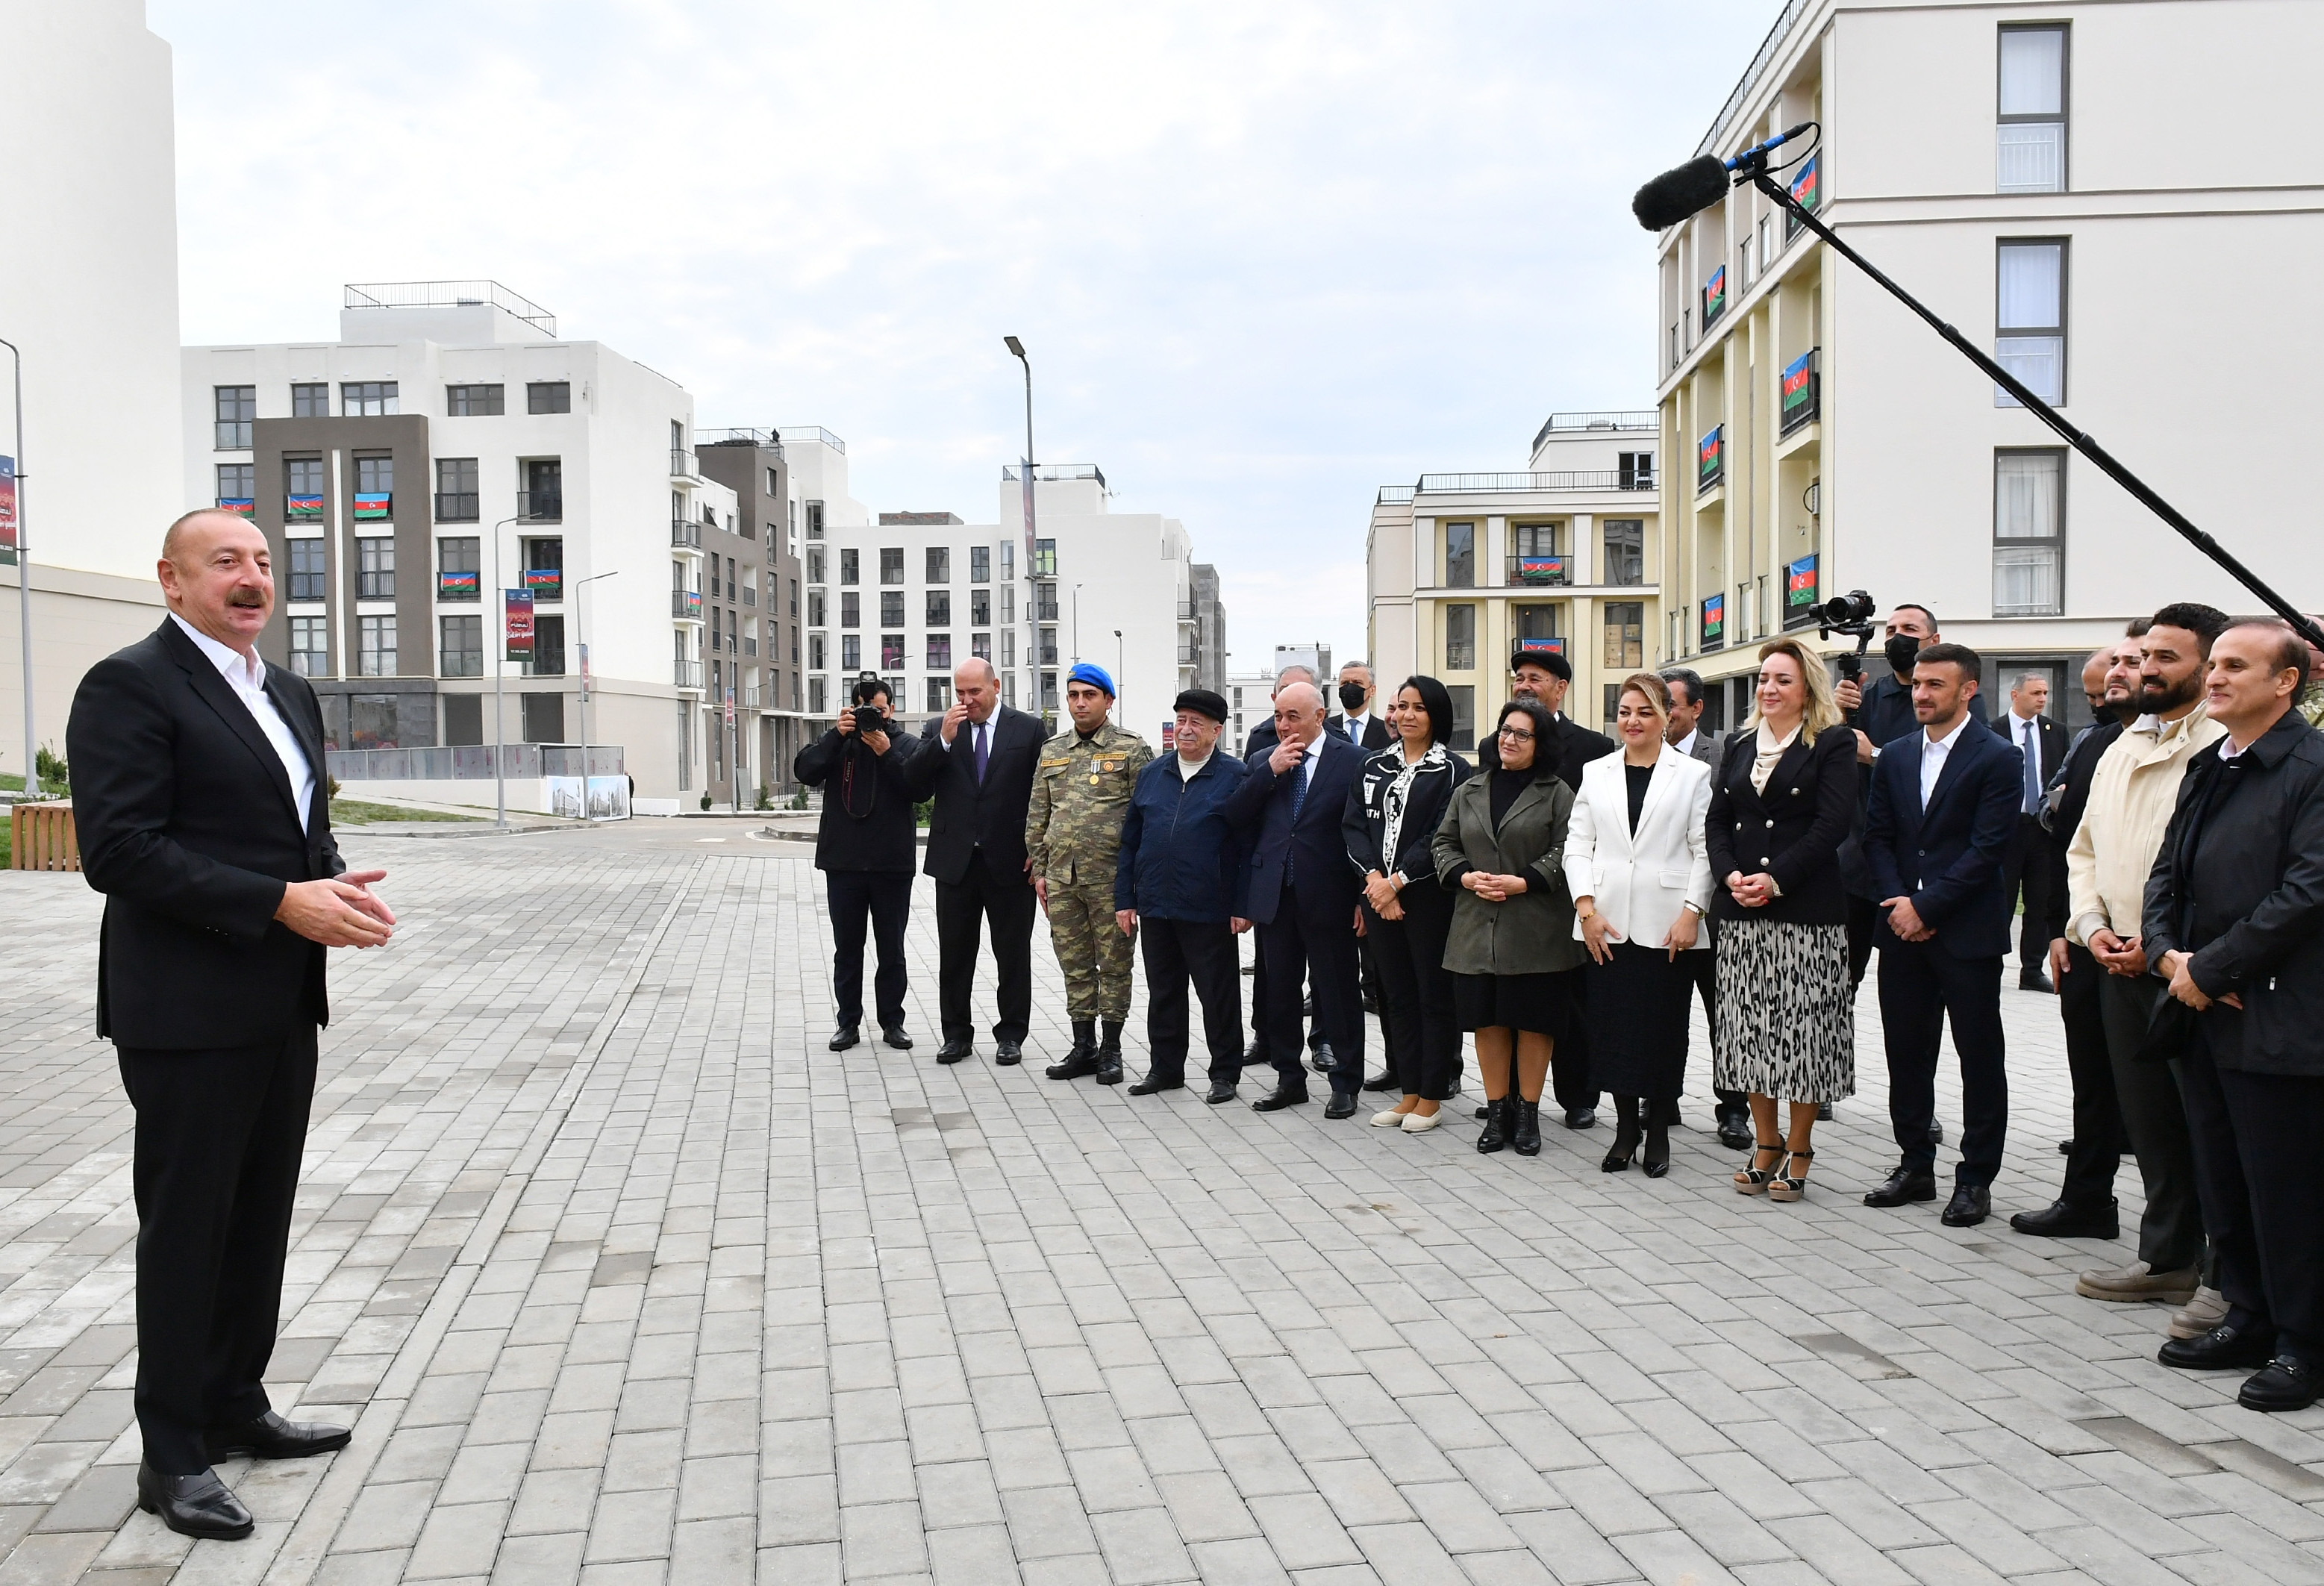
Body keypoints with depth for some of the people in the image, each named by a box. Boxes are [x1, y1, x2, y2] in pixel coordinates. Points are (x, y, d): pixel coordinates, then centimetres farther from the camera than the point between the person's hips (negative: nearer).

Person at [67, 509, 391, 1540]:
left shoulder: (290, 695, 14)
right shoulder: (129, 686, -11)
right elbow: (118, 851, -20)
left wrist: (341, 887, -2)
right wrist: (282, 902, -23)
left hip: (283, 1005, 8)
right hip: (189, 1011, -8)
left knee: (260, 1215, 17)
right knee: (186, 1224, 3)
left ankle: (234, 1406, 33)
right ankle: (172, 1456, 17)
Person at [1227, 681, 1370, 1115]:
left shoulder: (1351, 760, -4)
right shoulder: (1263, 763, 9)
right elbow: (1235, 816, -1)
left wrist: (1363, 896, -9)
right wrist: (1271, 770, -11)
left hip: (1328, 898, -4)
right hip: (1275, 896, 5)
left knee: (1337, 991, 5)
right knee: (1280, 992, 13)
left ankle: (1346, 1083, 17)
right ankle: (1289, 1079, 26)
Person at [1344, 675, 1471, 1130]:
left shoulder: (1452, 770, -4)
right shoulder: (1374, 767, 12)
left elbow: (1443, 836, -11)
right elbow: (1354, 825, 6)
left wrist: (1397, 881, -14)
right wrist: (1373, 877, -9)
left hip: (1428, 898, -5)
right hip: (1378, 892, 5)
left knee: (1434, 994, 2)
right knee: (1397, 995, 10)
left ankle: (1432, 1097, 12)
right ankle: (1409, 1092, 20)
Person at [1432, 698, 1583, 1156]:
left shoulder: (1556, 793, 2)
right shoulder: (1469, 792, 14)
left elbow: (1565, 851, -6)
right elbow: (1443, 844, 13)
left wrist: (1521, 882, -16)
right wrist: (1466, 877, -5)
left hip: (1536, 929, -3)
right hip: (1478, 927, 3)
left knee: (1533, 1020, 2)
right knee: (1488, 1019, 7)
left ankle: (1527, 1113, 13)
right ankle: (1497, 1112, 17)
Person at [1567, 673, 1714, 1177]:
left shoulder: (1693, 774, 4)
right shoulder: (1596, 773, 11)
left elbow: (1705, 851, -1)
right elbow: (1577, 847, 8)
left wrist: (1691, 913, -10)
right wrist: (1587, 909, -3)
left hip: (1667, 926, -2)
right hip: (1606, 925, 3)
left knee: (1663, 1030, 2)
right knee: (1612, 1027, 4)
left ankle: (1658, 1131, 15)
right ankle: (1625, 1128, 16)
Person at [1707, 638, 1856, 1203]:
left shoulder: (1834, 744, -1)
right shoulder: (1739, 745, 15)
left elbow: (1831, 824, -11)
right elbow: (1716, 821, 10)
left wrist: (1775, 880, -17)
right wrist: (1731, 876, -7)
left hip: (1806, 908, -5)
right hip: (1742, 911, 5)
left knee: (1801, 1028, -1)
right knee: (1751, 1027, 7)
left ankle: (1798, 1151, 10)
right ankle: (1765, 1145, 18)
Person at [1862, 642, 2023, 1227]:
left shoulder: (1998, 758, -6)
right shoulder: (1896, 757, 11)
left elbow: (1988, 849, -12)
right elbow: (1878, 838, 9)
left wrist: (1925, 906, -15)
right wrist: (1898, 903, -6)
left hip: (1967, 932, -5)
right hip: (1903, 929, 5)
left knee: (1980, 1058, 3)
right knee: (1906, 1053, 10)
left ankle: (1975, 1179, 13)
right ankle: (1915, 1165, 22)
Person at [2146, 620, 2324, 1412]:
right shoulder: (2208, 768, 14)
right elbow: (2166, 872, 15)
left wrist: (2209, 968, -15)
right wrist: (2169, 954, -2)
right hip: (2204, 1015, 8)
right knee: (2224, 1182, 15)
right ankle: (2251, 1318, 29)